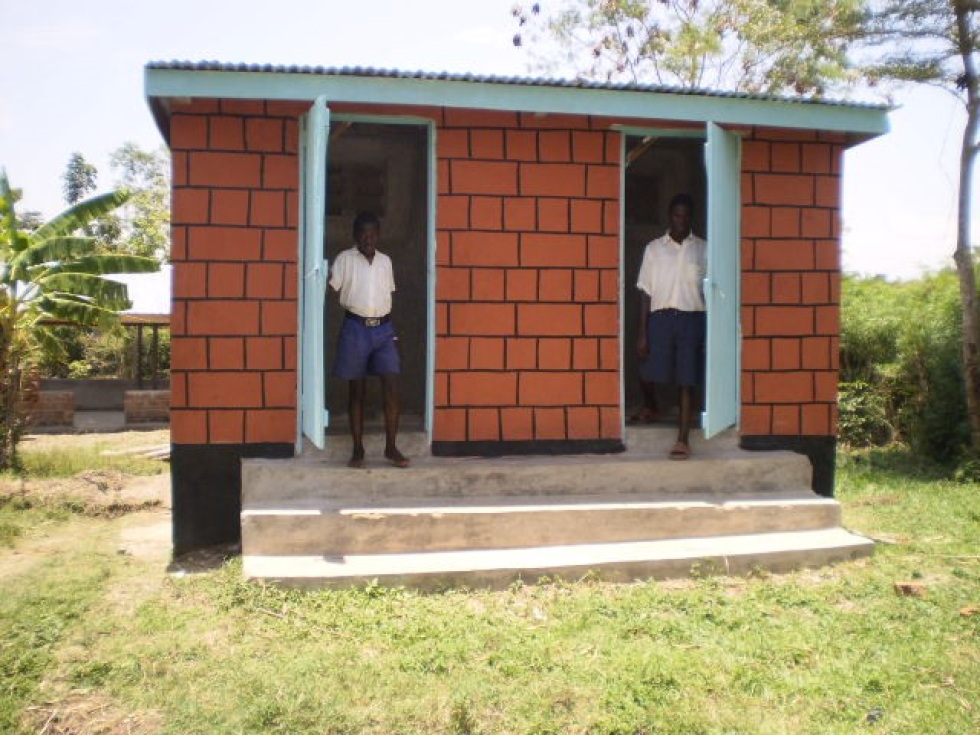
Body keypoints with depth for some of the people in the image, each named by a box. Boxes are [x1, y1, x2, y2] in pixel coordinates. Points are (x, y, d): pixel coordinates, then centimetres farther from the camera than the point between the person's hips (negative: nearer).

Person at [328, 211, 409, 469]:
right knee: (356, 391, 4)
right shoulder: (345, 259, 1)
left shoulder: (386, 261, 12)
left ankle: (391, 447, 2)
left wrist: (392, 332, 13)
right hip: (355, 328, -2)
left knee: (392, 387, -7)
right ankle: (358, 449, 12)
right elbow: (333, 292, -1)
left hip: (383, 329, 3)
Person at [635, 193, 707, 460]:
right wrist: (642, 332, -2)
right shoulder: (653, 248, 6)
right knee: (652, 373, 4)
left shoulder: (702, 249, 6)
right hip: (661, 317, 1)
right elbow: (646, 292, 3)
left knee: (687, 380, -2)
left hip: (692, 318, 0)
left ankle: (683, 439, 1)